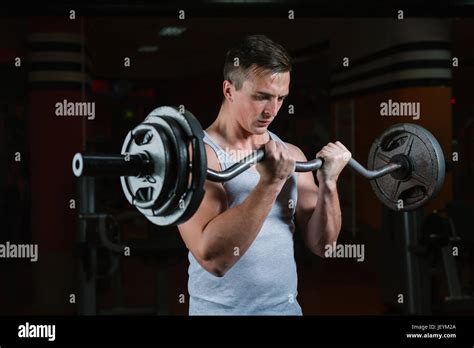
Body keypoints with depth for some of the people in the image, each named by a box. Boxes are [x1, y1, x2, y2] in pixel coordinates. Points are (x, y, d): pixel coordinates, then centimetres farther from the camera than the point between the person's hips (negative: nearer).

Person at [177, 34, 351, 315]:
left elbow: (322, 245, 3)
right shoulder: (197, 154, -16)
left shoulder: (292, 155, 3)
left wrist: (328, 183, -12)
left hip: (287, 306, 6)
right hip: (223, 308, -5)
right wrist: (270, 183, -31)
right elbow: (213, 258, -26)